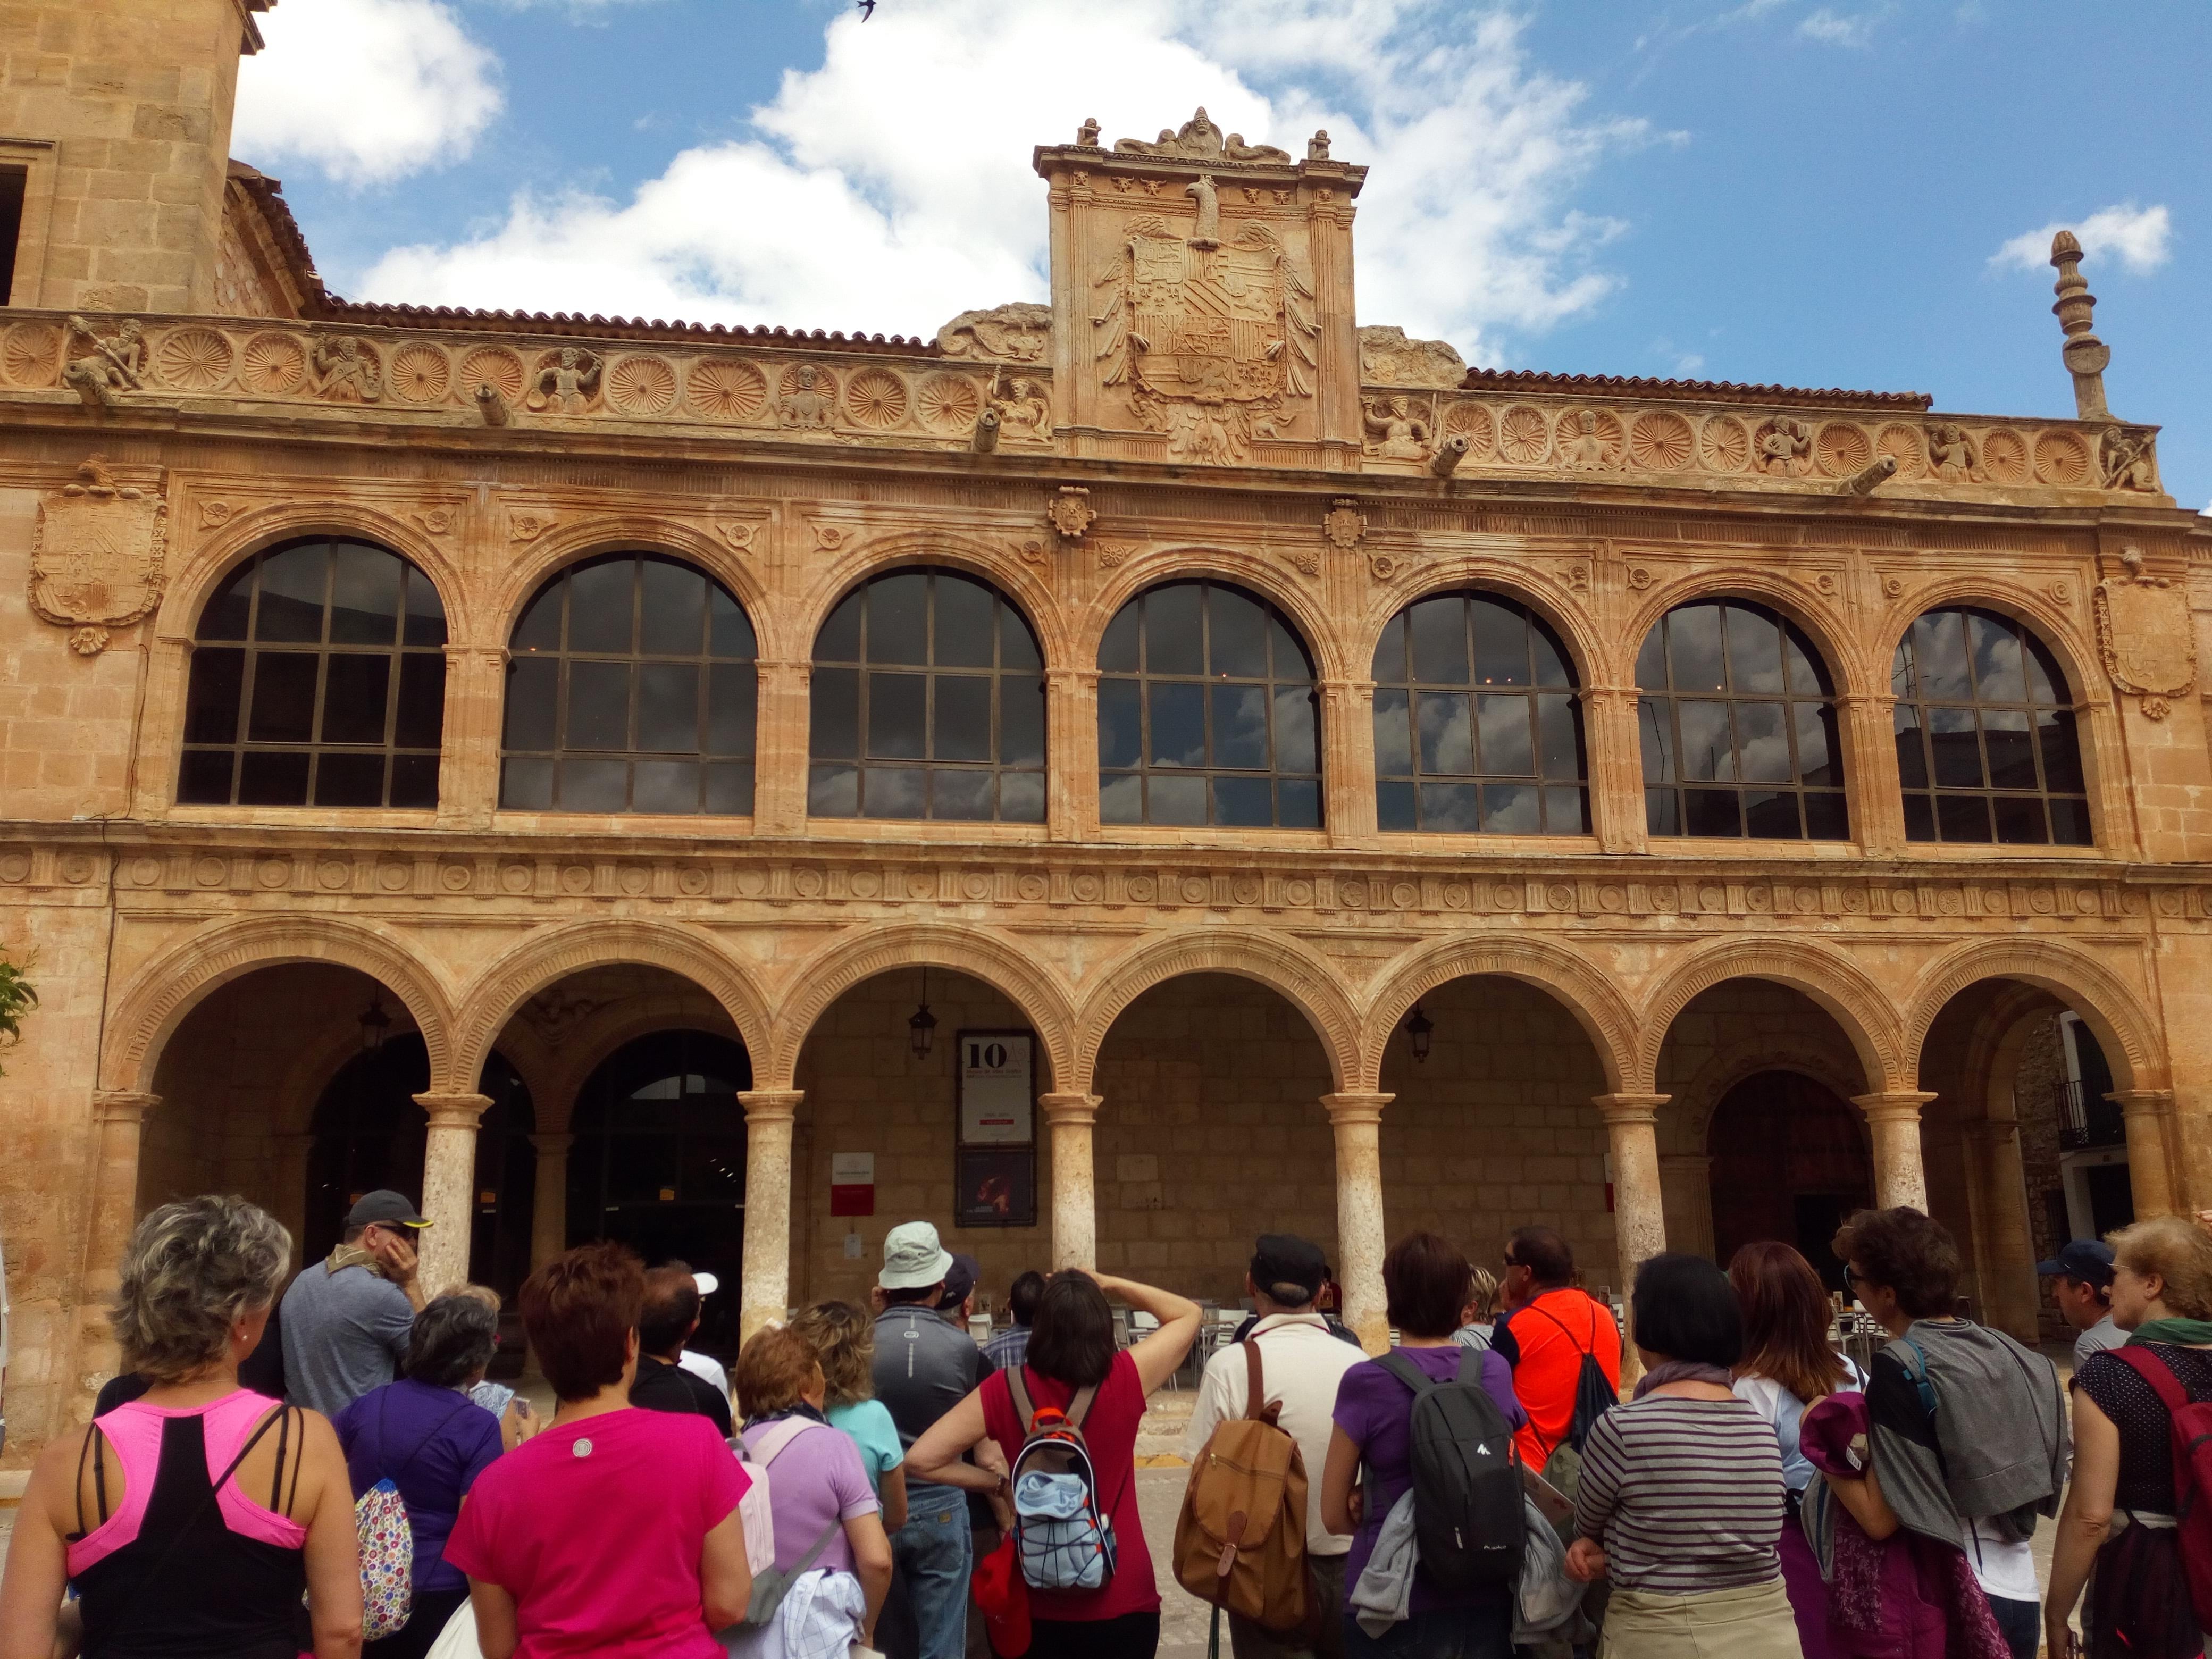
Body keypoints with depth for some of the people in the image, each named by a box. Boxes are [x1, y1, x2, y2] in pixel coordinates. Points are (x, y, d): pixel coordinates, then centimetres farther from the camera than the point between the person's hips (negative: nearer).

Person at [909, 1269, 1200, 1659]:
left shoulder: (1005, 1391, -12)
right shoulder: (1125, 1381, -14)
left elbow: (921, 1459, -11)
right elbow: (1188, 1314, 2)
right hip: (1122, 1599, -1)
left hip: (1041, 1602, 1)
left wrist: (996, 1482, -2)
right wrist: (1106, 1284, 5)